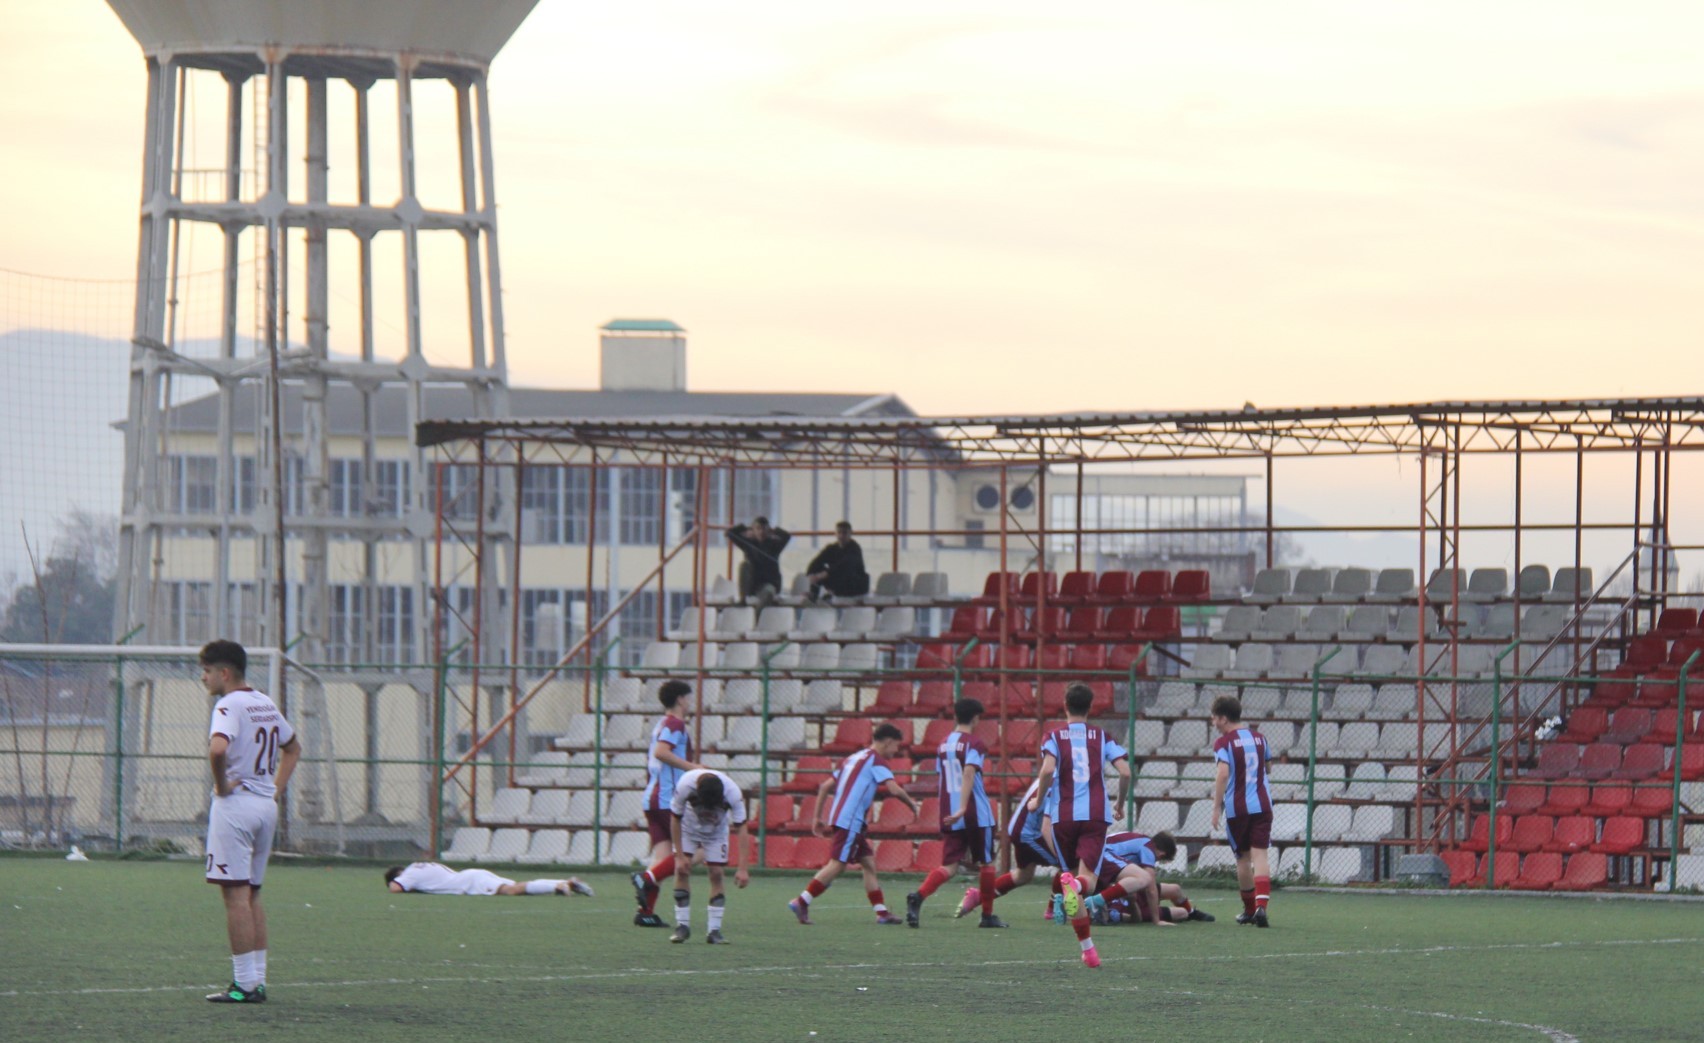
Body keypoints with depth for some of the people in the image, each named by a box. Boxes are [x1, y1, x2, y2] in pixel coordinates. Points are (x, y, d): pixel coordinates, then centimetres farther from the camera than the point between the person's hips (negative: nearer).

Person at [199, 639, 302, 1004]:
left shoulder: (229, 705, -12)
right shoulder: (266, 705, 14)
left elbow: (218, 748, -31)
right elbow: (293, 748, 29)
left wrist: (221, 785, -16)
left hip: (235, 804, -8)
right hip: (266, 805, 8)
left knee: (235, 894, -7)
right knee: (252, 895, 14)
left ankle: (245, 983, -10)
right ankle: (258, 980, 14)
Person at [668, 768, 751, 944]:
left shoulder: (733, 793, -36)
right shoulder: (685, 785, -37)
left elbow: (742, 828, -30)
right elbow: (675, 819, -21)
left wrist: (742, 868, -33)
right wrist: (680, 856, -20)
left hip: (717, 830, 0)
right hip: (688, 826, 0)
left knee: (716, 874, -10)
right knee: (681, 871, -12)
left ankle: (715, 931, -5)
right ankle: (682, 926, -3)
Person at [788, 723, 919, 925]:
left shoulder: (853, 759, 22)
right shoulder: (876, 760, -3)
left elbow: (824, 786, 19)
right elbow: (894, 789, -15)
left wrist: (817, 817, 20)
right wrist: (911, 803, 3)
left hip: (839, 816, 9)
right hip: (850, 821, -9)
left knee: (868, 862, 11)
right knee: (837, 865, -11)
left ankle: (881, 912, 9)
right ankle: (801, 902, -14)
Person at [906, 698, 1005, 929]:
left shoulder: (943, 745, 12)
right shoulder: (973, 744, -8)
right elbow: (968, 774, -23)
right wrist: (963, 808, -31)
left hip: (949, 815, 5)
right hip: (976, 814, -5)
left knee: (949, 866, -1)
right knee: (985, 863, 12)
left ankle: (918, 896, -26)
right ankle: (987, 915, 19)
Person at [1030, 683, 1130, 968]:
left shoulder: (1054, 737, 5)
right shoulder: (1102, 737, 9)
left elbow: (1047, 770, -13)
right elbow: (1125, 772, -1)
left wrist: (1038, 801, 3)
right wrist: (1120, 803, 16)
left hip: (1063, 816, 0)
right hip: (1096, 814, 0)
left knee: (1073, 878, 11)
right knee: (1088, 876, -10)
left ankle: (1087, 947, 10)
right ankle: (1077, 885, -49)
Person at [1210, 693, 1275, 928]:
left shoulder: (1223, 742, -7)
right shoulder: (1259, 738, 11)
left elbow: (1223, 774, -19)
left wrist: (1216, 807, -15)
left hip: (1236, 808, -3)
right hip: (1262, 804, 3)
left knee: (1243, 858, 11)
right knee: (1260, 855, -5)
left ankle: (1249, 909, 21)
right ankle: (1261, 905, -23)